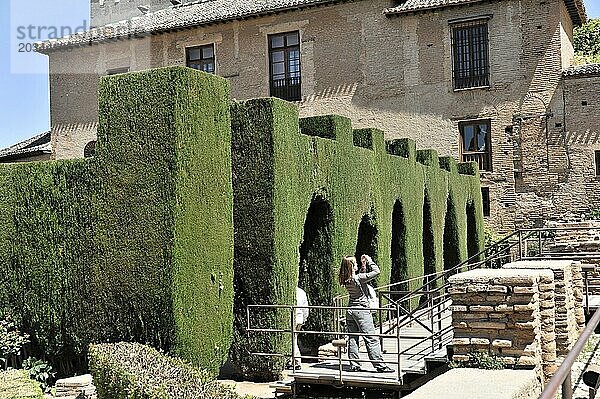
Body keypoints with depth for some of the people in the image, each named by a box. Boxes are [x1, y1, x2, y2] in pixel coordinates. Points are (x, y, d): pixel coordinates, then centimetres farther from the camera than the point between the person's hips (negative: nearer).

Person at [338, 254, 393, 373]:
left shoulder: (347, 280, 4)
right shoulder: (358, 278, -18)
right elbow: (376, 271, -15)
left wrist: (363, 265, 17)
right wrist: (369, 261, -2)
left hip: (350, 310, 8)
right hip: (362, 311, -7)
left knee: (353, 339, 10)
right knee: (371, 339, -4)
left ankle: (354, 365, 12)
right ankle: (379, 365, -3)